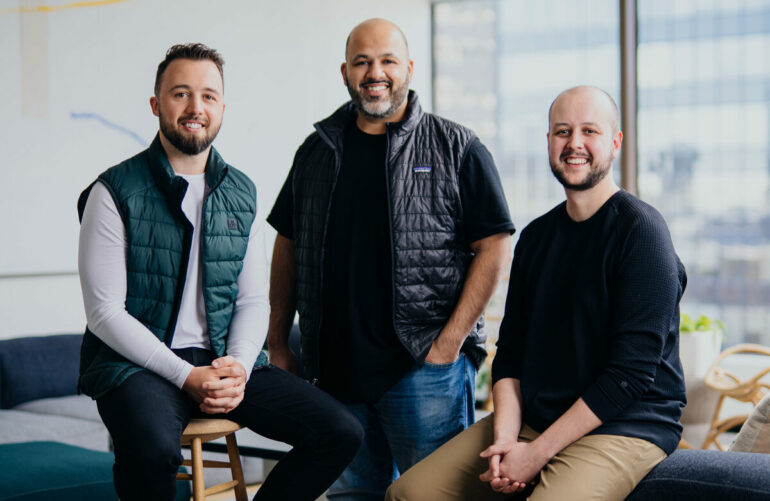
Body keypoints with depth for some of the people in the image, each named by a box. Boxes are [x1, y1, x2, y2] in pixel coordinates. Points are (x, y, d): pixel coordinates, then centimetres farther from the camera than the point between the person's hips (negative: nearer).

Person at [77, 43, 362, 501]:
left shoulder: (243, 194, 11)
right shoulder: (115, 193, -5)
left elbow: (254, 300, 11)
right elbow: (105, 312, -9)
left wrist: (238, 368, -9)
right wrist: (186, 376, -17)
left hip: (223, 360, 5)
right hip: (136, 362, -5)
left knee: (342, 433, -10)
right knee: (153, 451, -38)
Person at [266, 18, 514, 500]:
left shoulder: (456, 148, 0)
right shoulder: (317, 152, 12)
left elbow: (494, 246, -5)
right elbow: (288, 245, 18)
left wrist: (450, 341, -11)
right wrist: (278, 342, 12)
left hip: (425, 366, -4)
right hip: (336, 366, 4)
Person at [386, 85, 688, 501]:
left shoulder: (640, 230, -10)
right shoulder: (536, 236, 12)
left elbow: (632, 372, -16)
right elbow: (510, 352, 12)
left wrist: (537, 454, -16)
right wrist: (504, 438, -7)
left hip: (624, 429, -6)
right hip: (530, 420, 6)